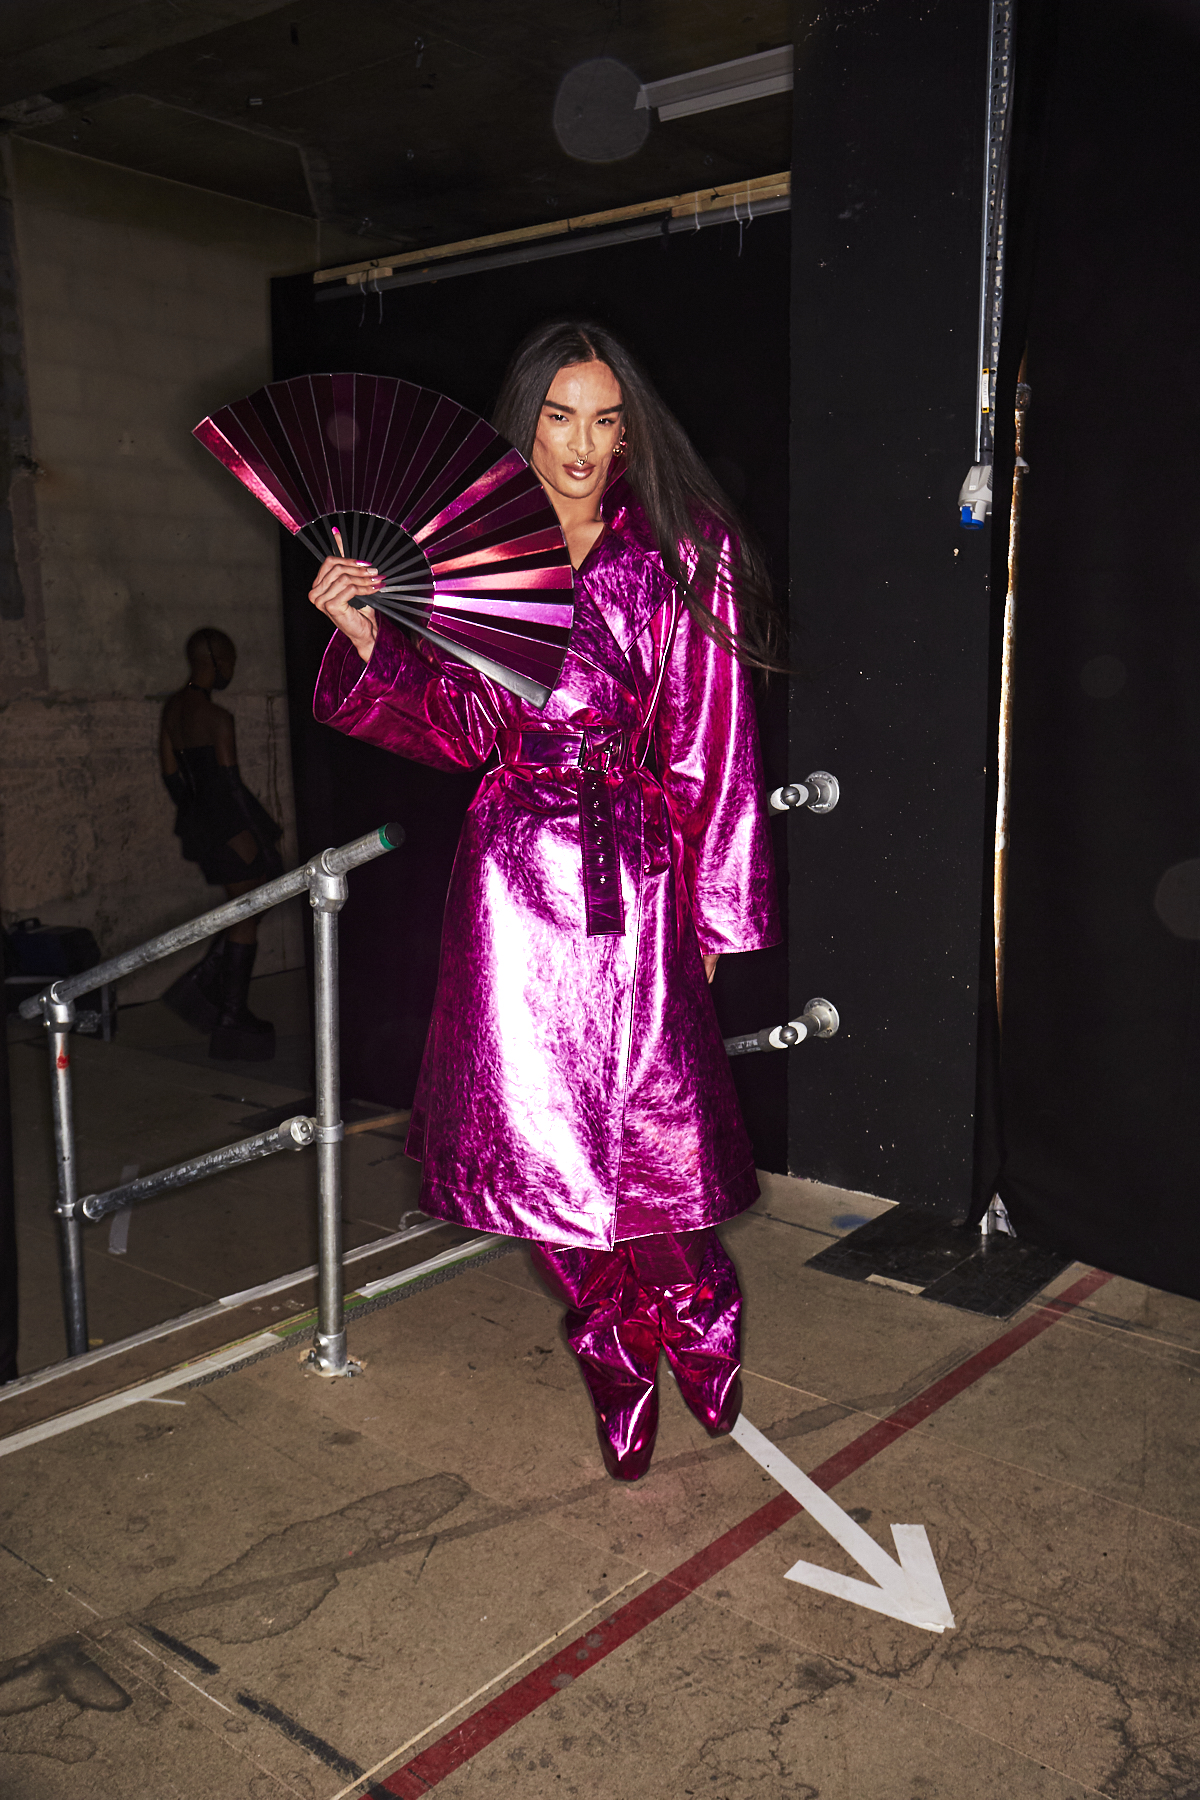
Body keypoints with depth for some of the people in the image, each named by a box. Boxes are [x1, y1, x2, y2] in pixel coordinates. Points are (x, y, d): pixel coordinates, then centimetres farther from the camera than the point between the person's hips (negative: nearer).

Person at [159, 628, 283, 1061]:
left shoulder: (172, 709, 8)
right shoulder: (217, 717, -18)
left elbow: (171, 774, 13)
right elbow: (230, 784, -18)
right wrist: (267, 827, -9)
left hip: (199, 824, 9)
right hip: (231, 826, -9)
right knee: (246, 917, 2)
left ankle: (202, 981, 15)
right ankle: (231, 1018, 5)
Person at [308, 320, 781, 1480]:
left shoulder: (683, 556, 3)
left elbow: (714, 748, 0)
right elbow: (461, 732, 9)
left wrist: (712, 908, -2)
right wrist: (368, 642, -6)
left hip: (634, 879, -2)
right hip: (515, 877, 3)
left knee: (647, 1121, -4)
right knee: (539, 1129, 4)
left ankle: (696, 1324, 27)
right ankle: (617, 1359, 26)